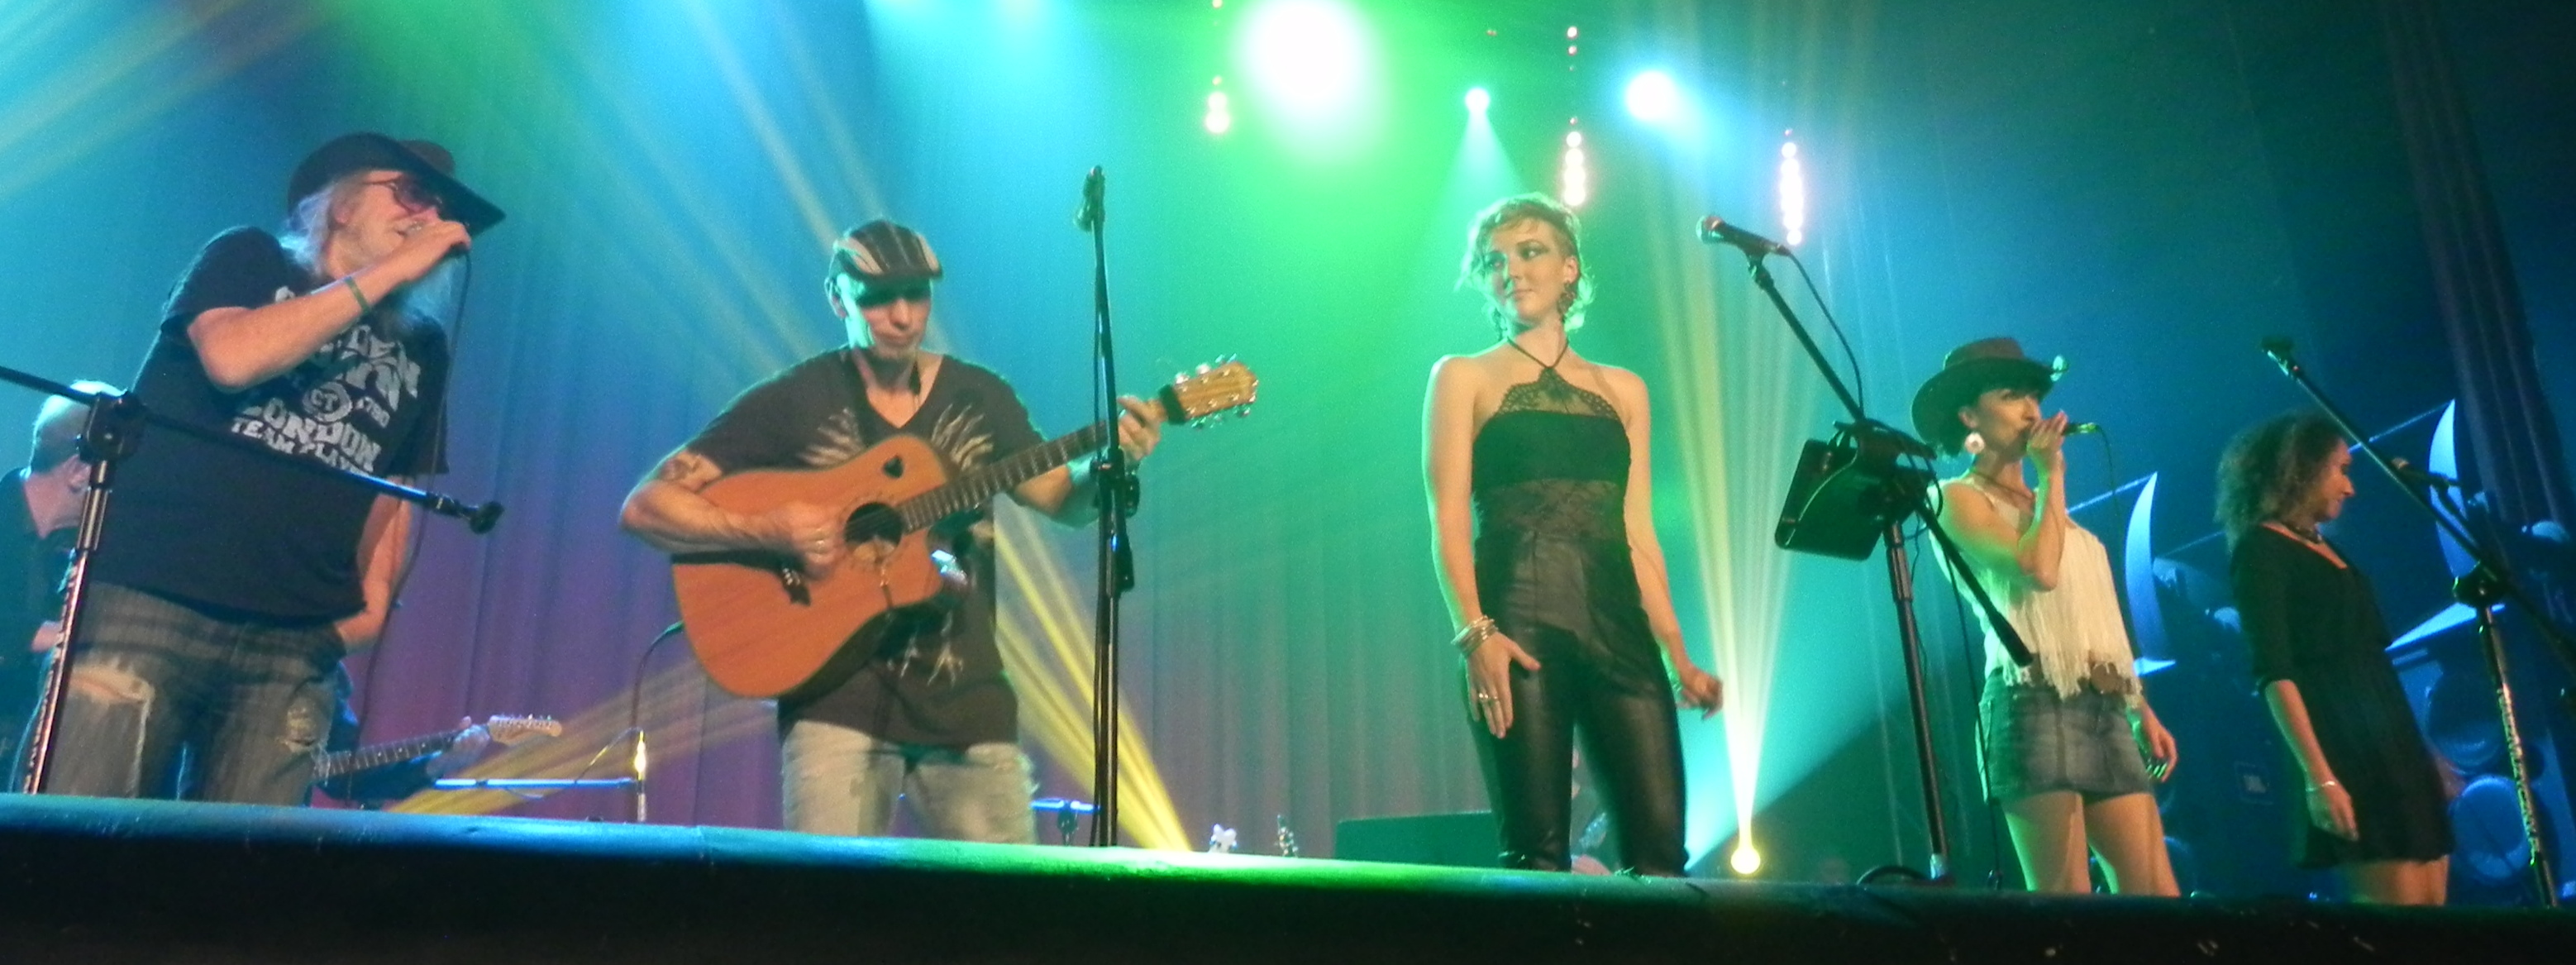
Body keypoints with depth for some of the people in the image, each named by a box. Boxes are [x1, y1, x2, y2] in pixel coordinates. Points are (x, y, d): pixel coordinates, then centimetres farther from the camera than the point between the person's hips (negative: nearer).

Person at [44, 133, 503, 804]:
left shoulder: (422, 348, 18)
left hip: (294, 643, 3)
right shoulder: (249, 260, 8)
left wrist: (375, 596, 4)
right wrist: (387, 272, -9)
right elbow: (231, 357, -13)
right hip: (149, 602, -3)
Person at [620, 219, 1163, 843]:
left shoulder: (980, 397, 7)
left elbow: (1064, 500, 11)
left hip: (967, 698, 3)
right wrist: (768, 532, -20)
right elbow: (645, 507, -4)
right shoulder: (792, 401, -3)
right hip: (841, 695, -3)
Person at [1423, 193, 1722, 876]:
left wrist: (1679, 658, 9)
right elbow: (1449, 519, 0)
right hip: (1518, 623, -3)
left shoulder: (1622, 390, 21)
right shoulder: (1463, 377, 11)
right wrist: (1475, 632, -16)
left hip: (1618, 624, 4)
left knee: (1659, 848, -6)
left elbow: (1638, 532, 18)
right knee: (1535, 852, -9)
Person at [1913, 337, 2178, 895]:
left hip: (2106, 712, 7)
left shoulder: (2046, 505, 24)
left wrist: (2141, 709, 18)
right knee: (2063, 904, -9)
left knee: (2155, 894, 1)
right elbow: (2038, 570, -16)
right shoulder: (1959, 498, 1)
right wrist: (2052, 474, -3)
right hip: (2036, 707, -7)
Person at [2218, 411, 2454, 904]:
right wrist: (2318, 776, -23)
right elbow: (2275, 674, -16)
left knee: (2431, 905, 6)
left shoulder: (2323, 548, 20)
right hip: (2344, 755, -9)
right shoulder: (2261, 550, -6)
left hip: (2390, 748, 9)